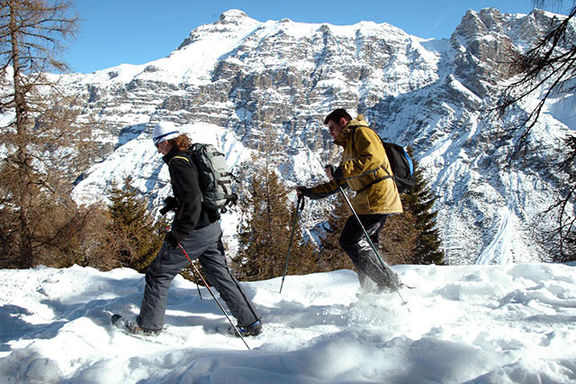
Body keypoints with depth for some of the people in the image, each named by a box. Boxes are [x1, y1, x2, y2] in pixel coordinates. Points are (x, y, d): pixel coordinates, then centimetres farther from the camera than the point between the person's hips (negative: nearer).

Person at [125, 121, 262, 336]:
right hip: (212, 226, 9)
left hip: (194, 231, -9)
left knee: (159, 274, 8)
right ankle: (251, 322, 16)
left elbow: (192, 199, -26)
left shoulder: (177, 162, -15)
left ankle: (148, 324, 21)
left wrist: (179, 232, -25)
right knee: (220, 275, 14)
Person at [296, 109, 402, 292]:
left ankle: (390, 283, -11)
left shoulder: (361, 132, 0)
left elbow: (373, 158, -21)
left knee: (350, 241, -12)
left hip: (378, 197, -10)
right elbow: (337, 183, 30)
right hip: (369, 200, 10)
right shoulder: (349, 147, 29)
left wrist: (340, 171, -21)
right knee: (364, 244, 8)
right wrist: (309, 192, 24)